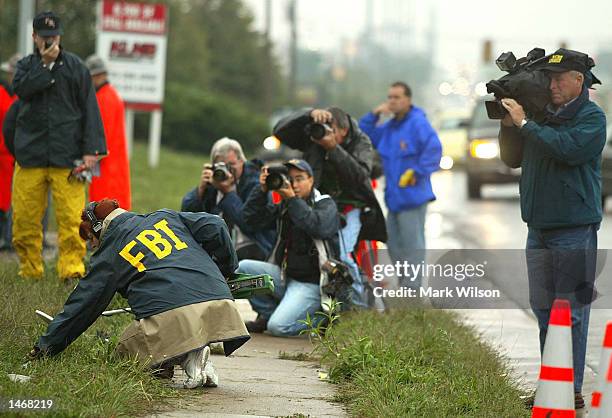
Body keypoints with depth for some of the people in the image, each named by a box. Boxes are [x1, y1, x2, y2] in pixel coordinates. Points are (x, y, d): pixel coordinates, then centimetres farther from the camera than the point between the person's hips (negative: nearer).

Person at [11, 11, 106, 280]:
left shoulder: (75, 66, 9)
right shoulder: (26, 66, 15)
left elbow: (89, 109, 5)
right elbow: (20, 89, -7)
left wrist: (91, 150, -4)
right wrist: (45, 64, -10)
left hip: (67, 156, -2)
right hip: (30, 154, 2)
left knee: (71, 218, -11)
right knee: (24, 217, 0)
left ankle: (72, 268, -10)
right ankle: (29, 269, 10)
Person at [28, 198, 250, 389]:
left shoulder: (109, 256, 15)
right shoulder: (166, 217, 25)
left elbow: (82, 306, 17)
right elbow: (215, 227, 15)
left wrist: (46, 346, 24)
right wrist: (226, 269, 28)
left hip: (169, 312, -5)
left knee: (127, 350, 16)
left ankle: (186, 358, -8)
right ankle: (196, 356, 0)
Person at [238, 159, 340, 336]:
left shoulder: (326, 205, -3)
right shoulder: (283, 207, 12)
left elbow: (319, 227, -25)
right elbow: (252, 218, 3)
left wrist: (292, 200, -24)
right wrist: (262, 190, -10)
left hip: (310, 284, -6)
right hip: (284, 275, 6)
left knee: (278, 327, -24)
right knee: (242, 268, -14)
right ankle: (268, 313, 2)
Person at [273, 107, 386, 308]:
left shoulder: (361, 143, -7)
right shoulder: (312, 136, -3)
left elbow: (359, 175, -23)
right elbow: (280, 131, -14)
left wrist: (333, 148, -32)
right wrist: (309, 114, -27)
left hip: (350, 207, -3)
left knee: (342, 255, -22)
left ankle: (359, 307, -9)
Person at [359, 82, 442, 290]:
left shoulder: (418, 123, -13)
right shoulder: (389, 126, 14)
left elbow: (433, 149, -23)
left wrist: (417, 173, -20)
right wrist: (374, 114, 4)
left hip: (413, 196, -9)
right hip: (394, 196, 9)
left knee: (412, 244, -5)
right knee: (394, 243, 15)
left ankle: (412, 288, -1)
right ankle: (405, 283, 25)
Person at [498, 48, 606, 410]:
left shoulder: (592, 117, -7)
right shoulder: (544, 115, 13)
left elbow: (567, 149, -24)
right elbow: (513, 158, 16)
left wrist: (524, 123, -17)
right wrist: (508, 125, 0)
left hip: (574, 231, -7)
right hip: (539, 229, 7)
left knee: (571, 313, -7)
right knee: (544, 311, 12)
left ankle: (572, 391, -4)